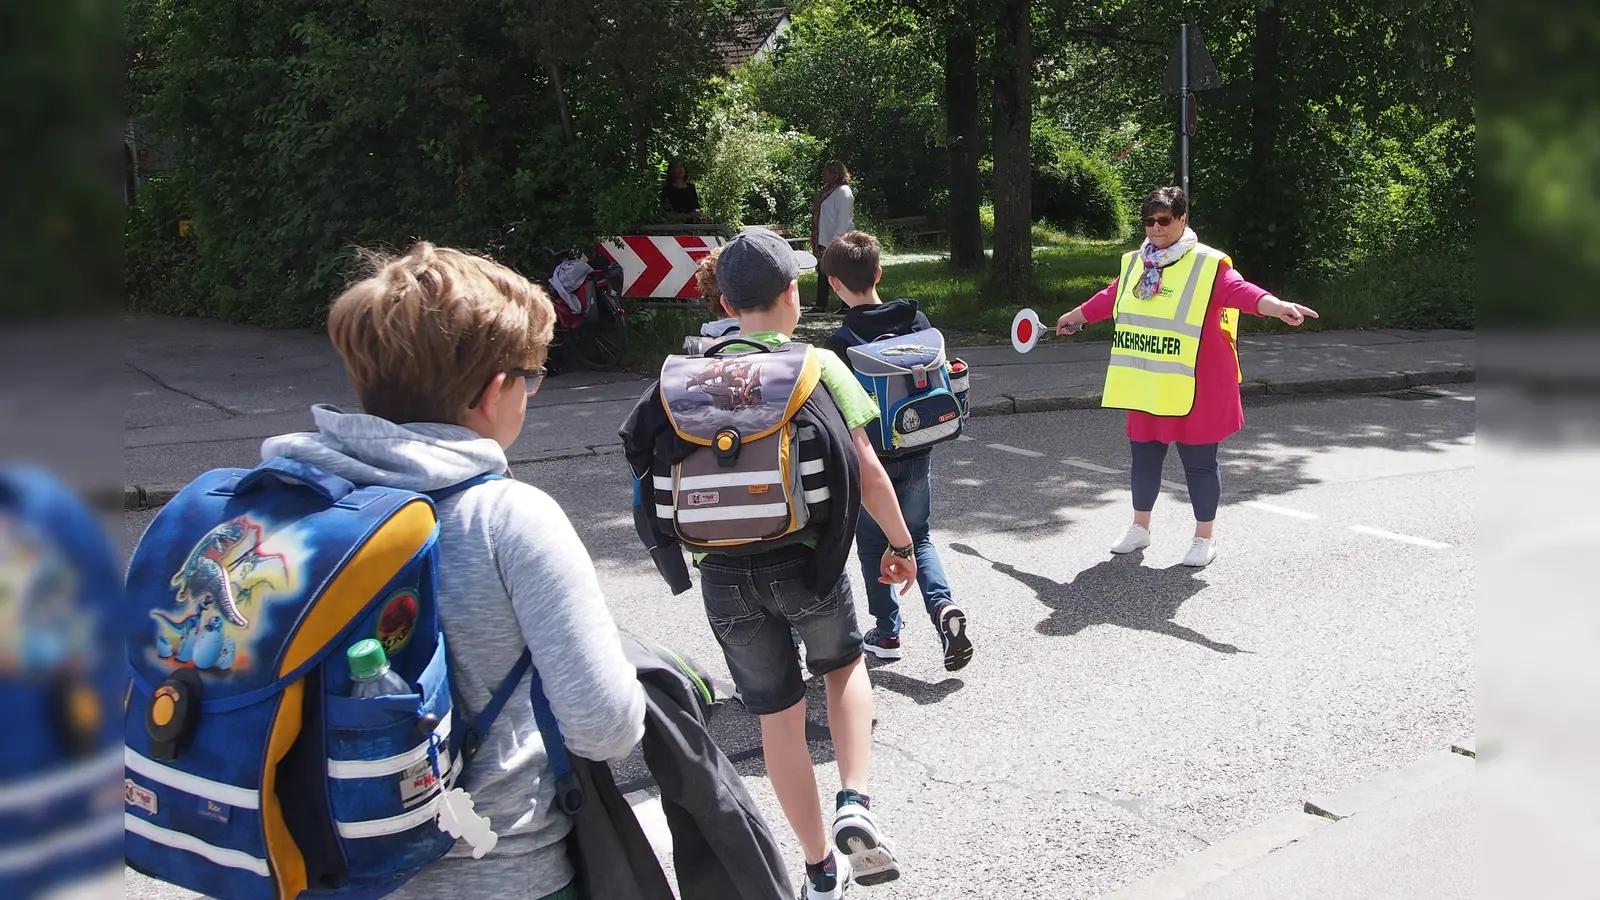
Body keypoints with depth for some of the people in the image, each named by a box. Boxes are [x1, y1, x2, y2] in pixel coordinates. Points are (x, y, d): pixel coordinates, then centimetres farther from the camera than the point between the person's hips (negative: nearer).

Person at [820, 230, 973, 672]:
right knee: (918, 538, 17)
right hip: (917, 454, 4)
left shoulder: (839, 342, -17)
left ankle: (887, 633, 21)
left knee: (874, 545, 13)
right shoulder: (918, 321, -3)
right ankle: (943, 606, -5)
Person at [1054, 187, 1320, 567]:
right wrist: (1072, 316, 39)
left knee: (1199, 461, 3)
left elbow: (1239, 289, -25)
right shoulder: (1134, 263, 9)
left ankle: (1205, 538, 17)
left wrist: (1276, 306, -44)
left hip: (1192, 390, -6)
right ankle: (1139, 528, 32)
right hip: (1145, 387, 6)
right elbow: (1109, 298, 26)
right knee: (1144, 455, 16)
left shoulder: (1208, 264, -10)